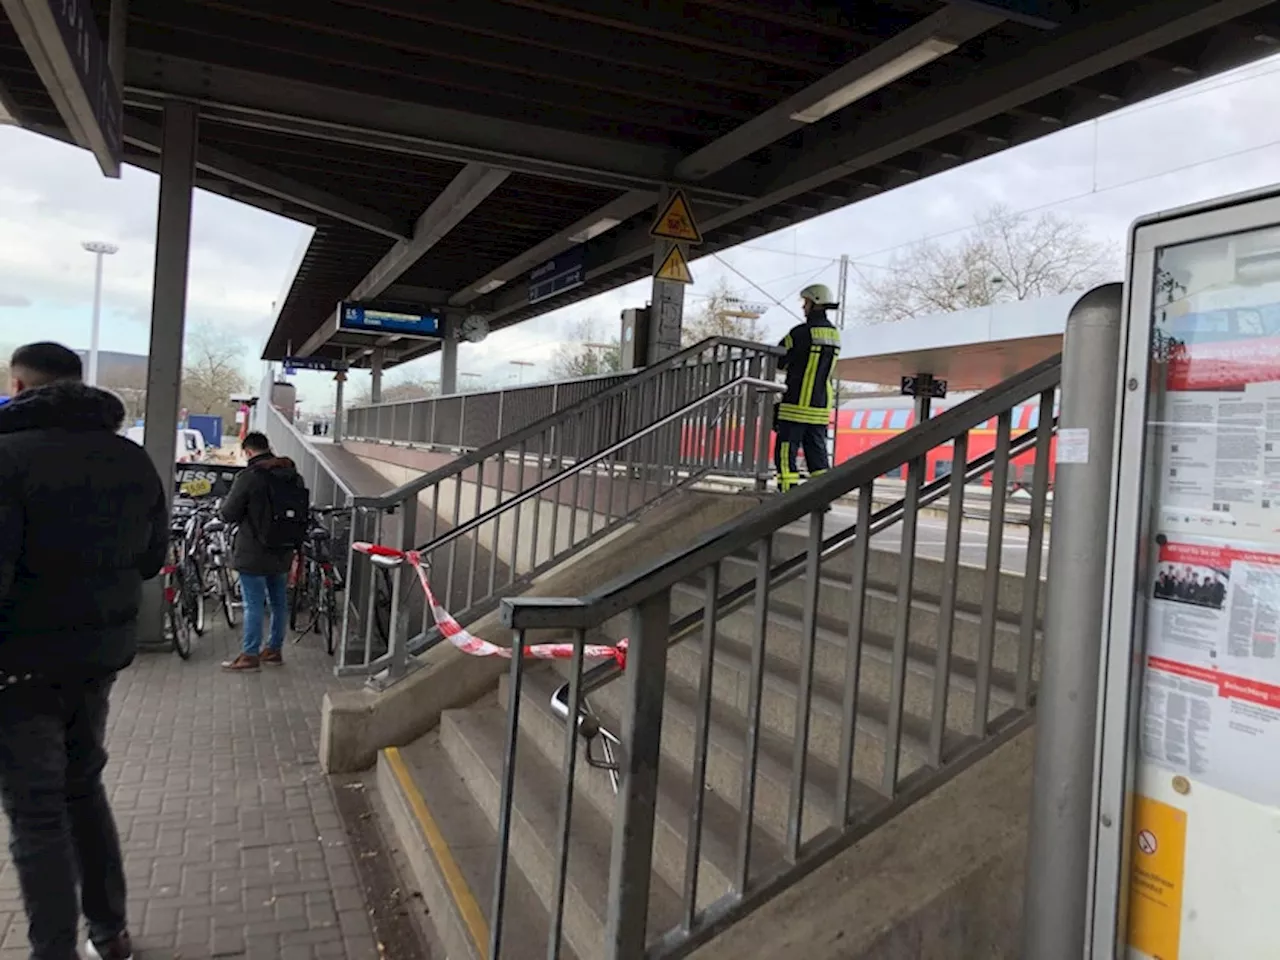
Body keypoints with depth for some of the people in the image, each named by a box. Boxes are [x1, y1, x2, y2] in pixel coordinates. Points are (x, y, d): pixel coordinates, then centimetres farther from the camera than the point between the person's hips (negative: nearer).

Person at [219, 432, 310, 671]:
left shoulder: (249, 476, -15)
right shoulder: (293, 475, 5)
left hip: (253, 554, -6)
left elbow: (228, 514, -10)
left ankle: (250, 655, 4)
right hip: (284, 552, 7)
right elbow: (302, 512, 12)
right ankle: (274, 649, 24)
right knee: (279, 603, 14)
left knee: (254, 605, -1)